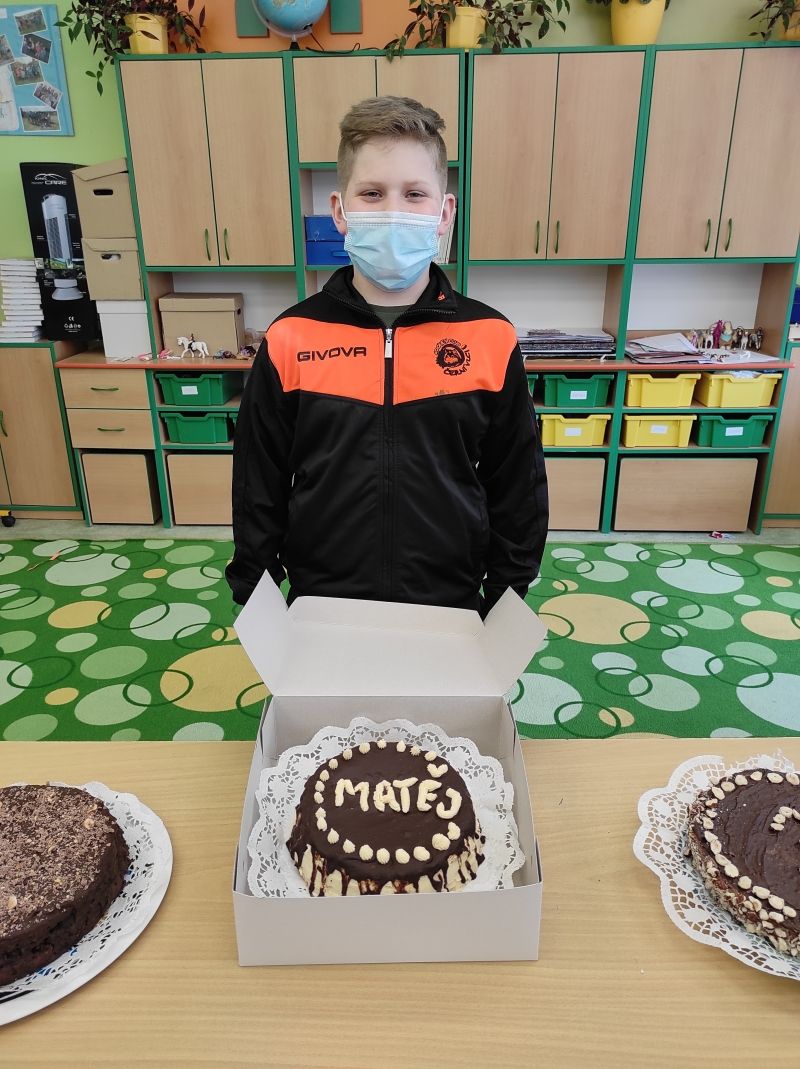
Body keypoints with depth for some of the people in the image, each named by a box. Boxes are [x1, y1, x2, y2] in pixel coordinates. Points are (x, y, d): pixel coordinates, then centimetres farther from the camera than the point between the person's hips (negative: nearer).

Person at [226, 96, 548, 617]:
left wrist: (506, 605, 2)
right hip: (321, 606, 1)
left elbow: (517, 488, 1)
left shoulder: (492, 340, -7)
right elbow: (258, 490, 1)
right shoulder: (290, 340, -7)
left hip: (451, 609, 0)